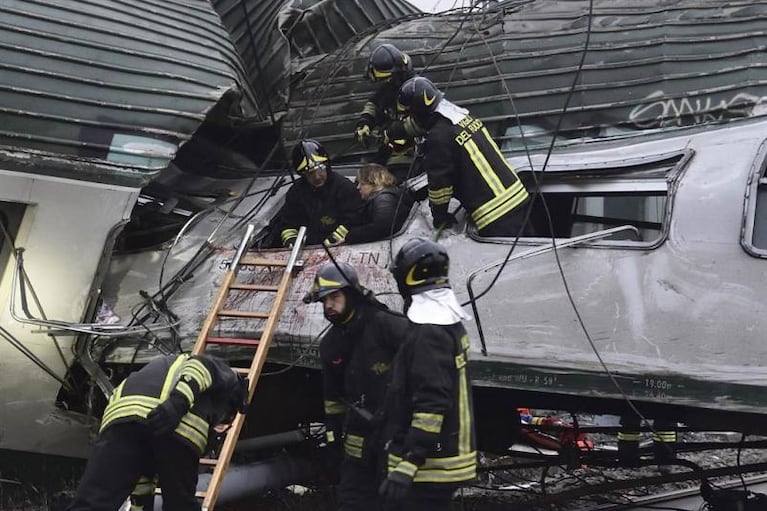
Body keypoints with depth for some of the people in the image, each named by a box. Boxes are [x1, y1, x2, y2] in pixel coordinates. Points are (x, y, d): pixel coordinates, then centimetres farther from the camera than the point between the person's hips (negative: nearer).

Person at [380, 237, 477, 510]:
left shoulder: (429, 334, -20)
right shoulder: (450, 324, 13)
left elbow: (431, 405, -26)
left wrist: (407, 466, -28)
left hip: (428, 466, -10)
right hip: (444, 460, 10)